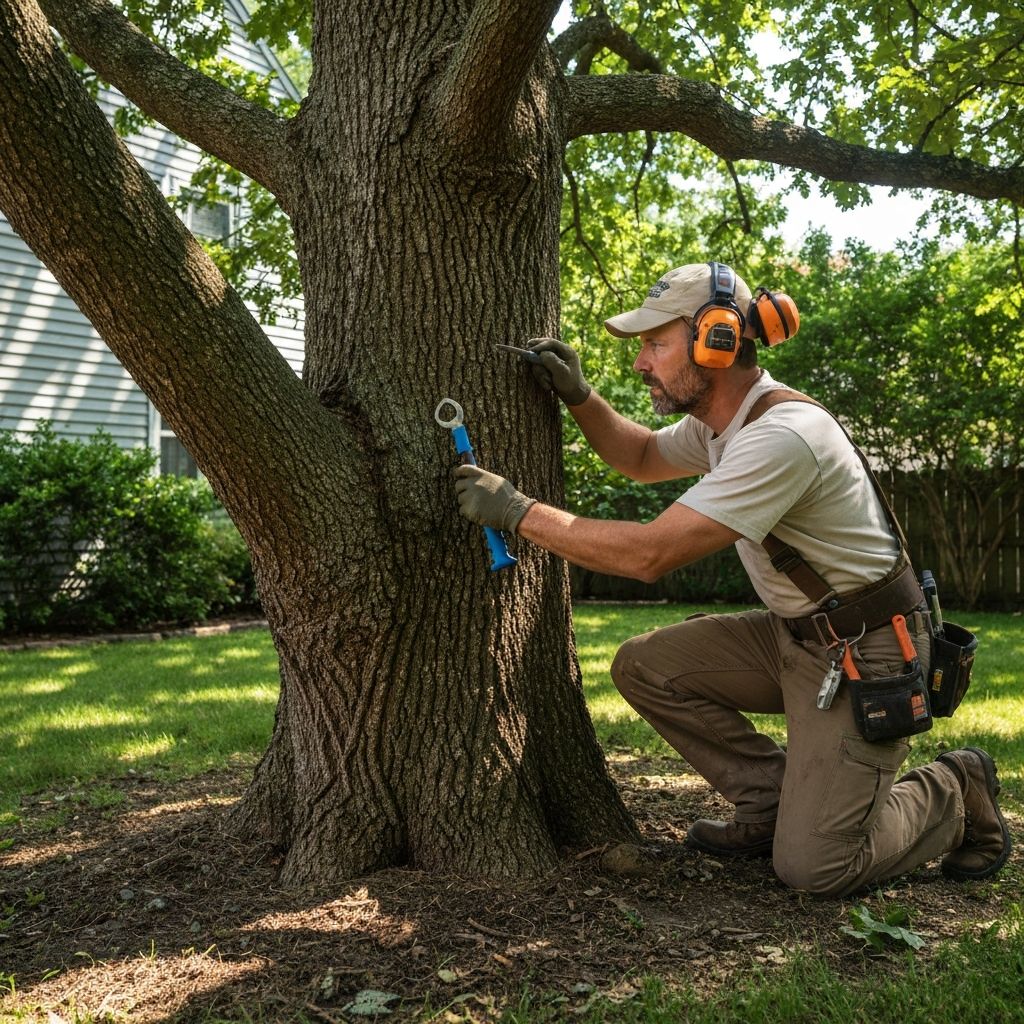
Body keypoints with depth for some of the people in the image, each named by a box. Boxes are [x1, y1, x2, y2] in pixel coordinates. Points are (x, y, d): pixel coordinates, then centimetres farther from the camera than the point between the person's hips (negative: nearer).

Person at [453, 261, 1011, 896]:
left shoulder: (781, 437, -29)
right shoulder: (720, 420, 2)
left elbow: (650, 553, -32)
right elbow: (644, 457, 22)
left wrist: (517, 510, -26)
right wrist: (579, 397, 4)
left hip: (866, 651, -9)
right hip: (791, 632, 9)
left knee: (812, 866, -13)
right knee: (644, 666, -3)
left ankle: (955, 795, 15)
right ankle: (774, 804, 11)